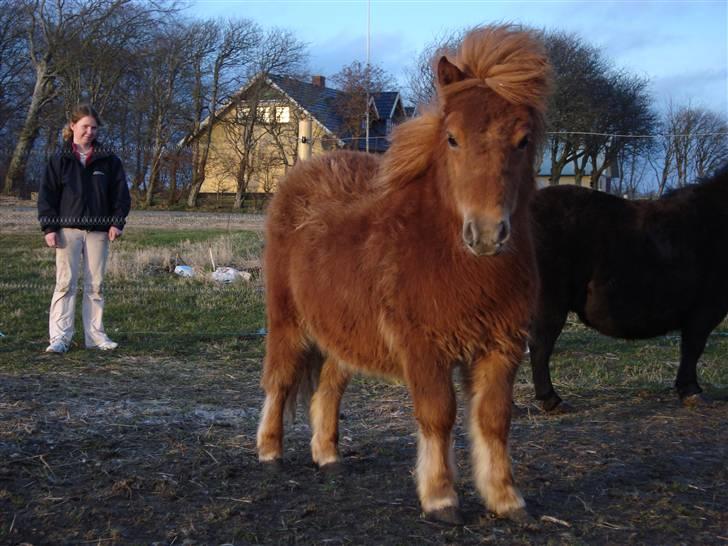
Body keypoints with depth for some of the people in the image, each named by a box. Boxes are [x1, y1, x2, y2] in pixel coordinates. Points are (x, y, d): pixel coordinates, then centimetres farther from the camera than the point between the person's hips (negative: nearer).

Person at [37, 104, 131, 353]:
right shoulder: (59, 159, 4)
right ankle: (59, 337, -4)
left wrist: (117, 222, -3)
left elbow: (120, 193, 9)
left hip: (98, 230, 2)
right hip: (67, 229, -2)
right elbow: (47, 195, 2)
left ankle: (95, 335, 12)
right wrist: (49, 227, -6)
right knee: (65, 283, -5)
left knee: (95, 285, 5)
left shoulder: (108, 160, 8)